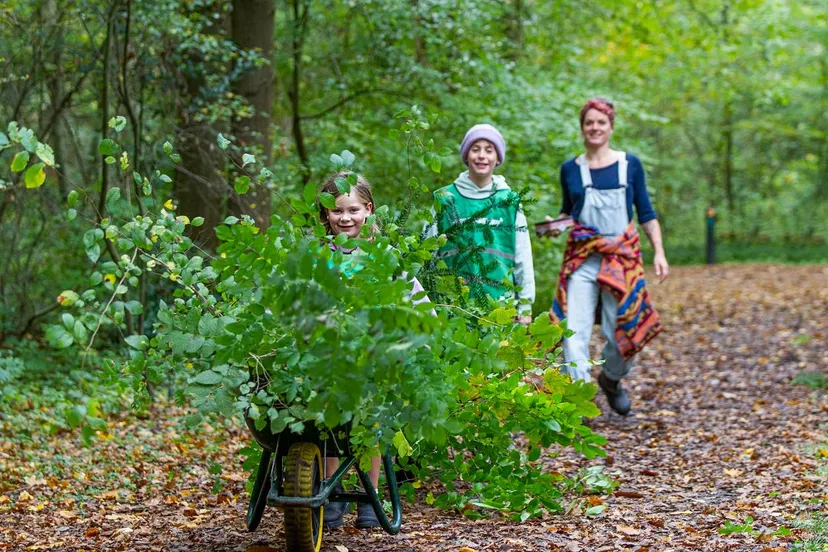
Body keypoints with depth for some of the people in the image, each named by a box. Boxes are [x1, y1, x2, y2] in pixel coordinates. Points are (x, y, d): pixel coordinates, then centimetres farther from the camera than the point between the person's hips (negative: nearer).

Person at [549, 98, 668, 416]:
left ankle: (611, 379, 31)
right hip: (581, 258, 0)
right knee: (574, 330, -11)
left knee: (623, 330, 1)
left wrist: (659, 252, 1)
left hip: (622, 257, 0)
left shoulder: (630, 165, 5)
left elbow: (646, 214, 9)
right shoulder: (571, 169, 7)